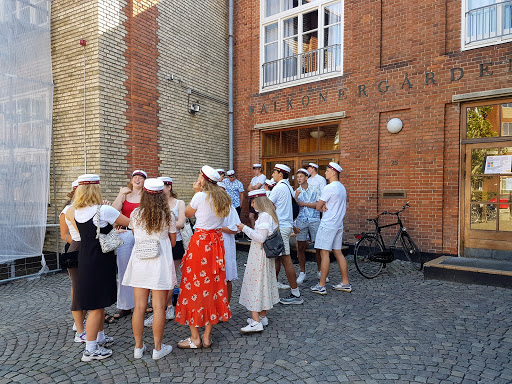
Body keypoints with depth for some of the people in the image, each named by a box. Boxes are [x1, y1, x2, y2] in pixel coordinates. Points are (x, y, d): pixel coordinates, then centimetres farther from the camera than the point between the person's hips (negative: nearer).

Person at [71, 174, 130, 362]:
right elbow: (129, 222, -9)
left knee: (99, 303, 21)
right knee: (97, 305, 2)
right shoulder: (104, 210, -19)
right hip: (100, 262, -8)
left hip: (84, 260, 8)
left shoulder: (76, 212, 3)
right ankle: (90, 349, 11)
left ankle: (100, 337, 37)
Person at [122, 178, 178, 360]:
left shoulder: (135, 214, -1)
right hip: (160, 263, -2)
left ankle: (138, 347, 23)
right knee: (159, 307, 5)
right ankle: (158, 348, 15)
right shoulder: (167, 216, -6)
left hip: (139, 262, 3)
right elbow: (173, 242, 4)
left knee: (139, 306, 11)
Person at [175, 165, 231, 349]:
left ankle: (195, 338, 12)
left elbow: (187, 213, 4)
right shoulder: (222, 197, 7)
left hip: (200, 241, -7)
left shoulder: (200, 196, -11)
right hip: (217, 241, 7)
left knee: (194, 286, 4)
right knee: (213, 285, 11)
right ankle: (207, 337, 19)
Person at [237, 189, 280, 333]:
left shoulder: (264, 216, -19)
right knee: (263, 283, 16)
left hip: (259, 255, -10)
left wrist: (245, 228, -16)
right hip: (263, 254, 10)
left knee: (254, 284, -6)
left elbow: (260, 238, -23)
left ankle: (256, 322, -4)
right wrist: (248, 229, 12)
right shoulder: (267, 215, 12)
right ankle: (262, 316, 27)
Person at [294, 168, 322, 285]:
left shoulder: (315, 190, 6)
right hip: (301, 220, 1)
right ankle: (302, 273, 12)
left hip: (314, 220, -1)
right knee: (300, 247, 0)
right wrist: (296, 196, -14)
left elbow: (318, 204, -3)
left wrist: (303, 203, -6)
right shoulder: (296, 191, 10)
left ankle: (320, 271, 16)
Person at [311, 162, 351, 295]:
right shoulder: (342, 187, 14)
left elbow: (318, 207, -12)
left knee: (324, 253, -6)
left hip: (327, 225, -9)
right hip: (339, 224, 9)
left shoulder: (329, 188, -14)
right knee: (338, 253, 13)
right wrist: (326, 207, 2)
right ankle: (345, 283, 18)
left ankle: (321, 286, -2)